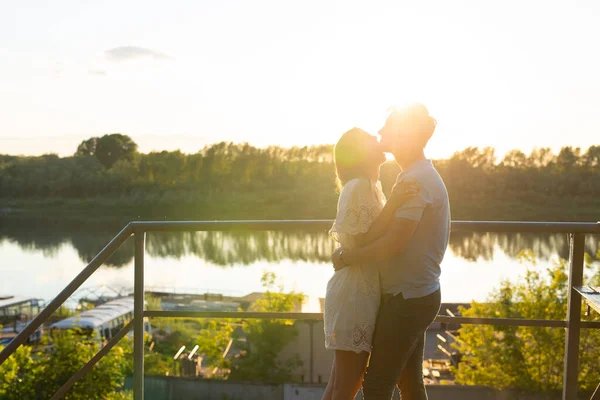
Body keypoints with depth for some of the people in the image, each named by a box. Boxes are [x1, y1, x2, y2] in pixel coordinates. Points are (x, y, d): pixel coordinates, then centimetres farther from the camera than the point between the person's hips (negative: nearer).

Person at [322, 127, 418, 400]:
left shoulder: (368, 186, 16)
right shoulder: (360, 186, -15)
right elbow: (363, 243, -20)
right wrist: (391, 205, -25)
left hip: (358, 290, 10)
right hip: (357, 292, -10)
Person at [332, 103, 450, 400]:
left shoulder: (416, 180, -20)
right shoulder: (422, 175, 13)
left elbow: (391, 246, -24)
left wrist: (345, 257, -11)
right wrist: (352, 250, 8)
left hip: (407, 300, -10)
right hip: (414, 295, 10)